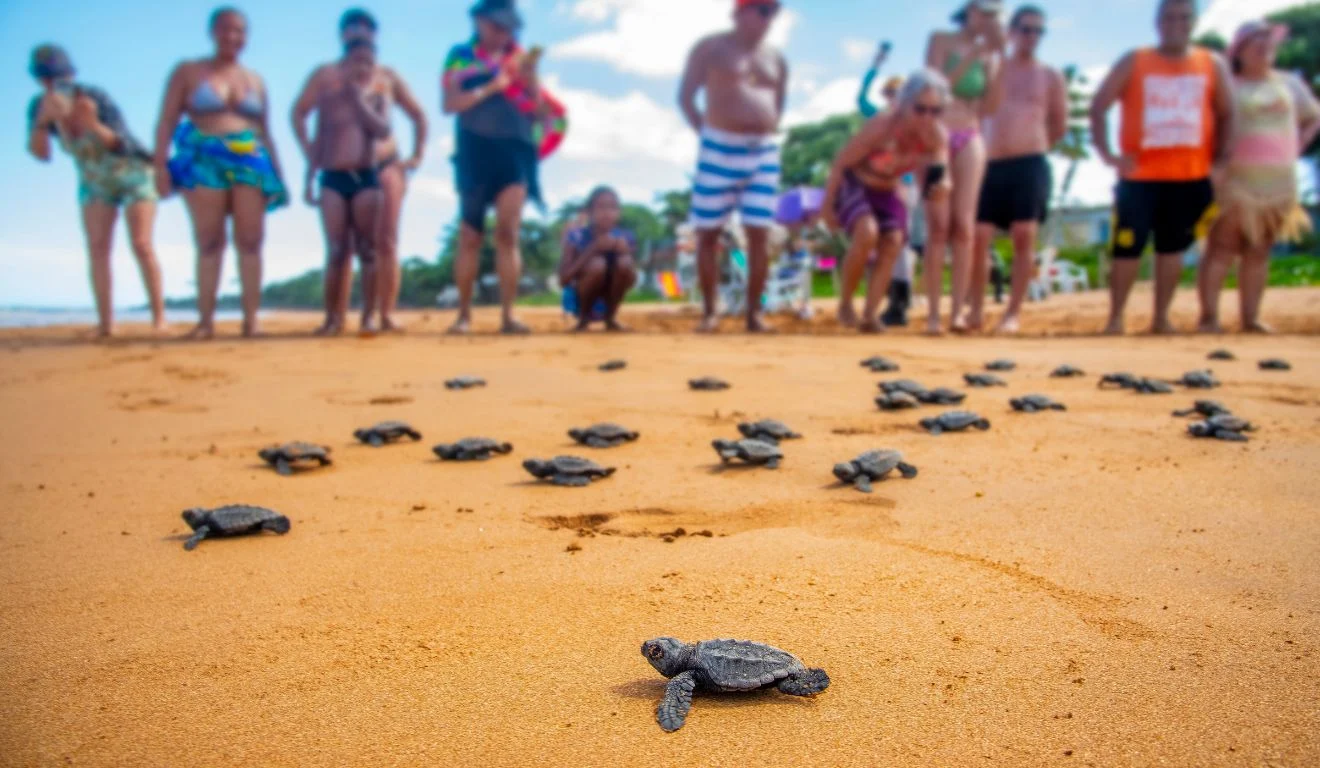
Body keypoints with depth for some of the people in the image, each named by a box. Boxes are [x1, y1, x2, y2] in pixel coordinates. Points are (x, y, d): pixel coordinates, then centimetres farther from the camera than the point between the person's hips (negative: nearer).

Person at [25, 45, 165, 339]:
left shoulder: (94, 98, -26)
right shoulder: (39, 106, -14)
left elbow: (123, 146, -28)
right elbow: (41, 153, -18)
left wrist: (94, 125, -45)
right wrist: (41, 121, -33)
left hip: (134, 175, -4)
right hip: (94, 182, 4)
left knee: (141, 245, -15)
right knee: (97, 247, -8)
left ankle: (159, 315, -10)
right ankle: (105, 322, -11)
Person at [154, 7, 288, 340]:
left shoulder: (255, 80, 16)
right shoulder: (188, 72, 8)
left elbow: (265, 132, 18)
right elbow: (167, 121, 2)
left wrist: (278, 175, 11)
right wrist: (160, 165, -9)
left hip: (250, 162, 2)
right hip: (203, 162, -2)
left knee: (250, 242, -5)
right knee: (209, 243, -4)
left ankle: (251, 318, -4)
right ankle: (206, 320, -3)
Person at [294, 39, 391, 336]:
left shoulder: (376, 95, 8)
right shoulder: (329, 94, 9)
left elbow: (383, 131, -9)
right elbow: (318, 141, 11)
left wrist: (359, 99, -9)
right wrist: (309, 179, 7)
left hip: (366, 177, -1)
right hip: (333, 178, 1)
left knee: (368, 249, -3)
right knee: (336, 251, -1)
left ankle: (369, 315, 0)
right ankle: (333, 317, 3)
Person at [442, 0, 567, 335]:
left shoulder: (519, 58, 12)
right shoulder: (460, 56, 7)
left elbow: (543, 111, 6)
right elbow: (450, 104, -5)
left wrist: (530, 77, -8)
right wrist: (490, 87, -13)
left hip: (514, 151, 1)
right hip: (474, 153, 0)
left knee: (507, 233, -10)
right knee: (470, 237, 3)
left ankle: (508, 315, -9)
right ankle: (464, 314, 12)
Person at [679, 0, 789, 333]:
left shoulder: (776, 59, 16)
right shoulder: (710, 48, 3)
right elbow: (685, 96, 3)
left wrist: (768, 134, 12)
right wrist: (704, 132, -2)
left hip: (765, 151, 4)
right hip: (720, 147, -3)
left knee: (760, 234, -3)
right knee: (708, 232, -1)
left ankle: (754, 311, 4)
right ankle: (711, 311, 10)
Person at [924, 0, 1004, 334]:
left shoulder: (988, 53, 15)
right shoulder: (941, 40, 7)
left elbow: (991, 103, 3)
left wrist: (997, 54, -1)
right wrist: (974, 54, -9)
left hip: (971, 138, 3)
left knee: (964, 226, -8)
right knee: (938, 225, -11)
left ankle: (958, 310, -10)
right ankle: (933, 312, -11)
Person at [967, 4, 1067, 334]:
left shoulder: (1051, 76, 10)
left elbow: (1060, 126, 14)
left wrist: (1034, 146, 14)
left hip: (1031, 165, -1)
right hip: (991, 165, 1)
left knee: (1024, 236, -8)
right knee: (978, 236, -6)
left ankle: (1013, 313, -3)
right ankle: (976, 309, 6)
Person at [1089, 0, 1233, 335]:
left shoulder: (1213, 65, 8)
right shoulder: (1134, 63, 1)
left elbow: (1226, 114, 13)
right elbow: (1098, 106, -4)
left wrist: (1219, 156, 1)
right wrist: (1106, 153, -15)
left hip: (1191, 177, 3)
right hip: (1139, 176, -2)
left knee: (1172, 248, 8)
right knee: (1128, 248, -4)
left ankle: (1161, 318, 16)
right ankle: (1115, 319, 6)